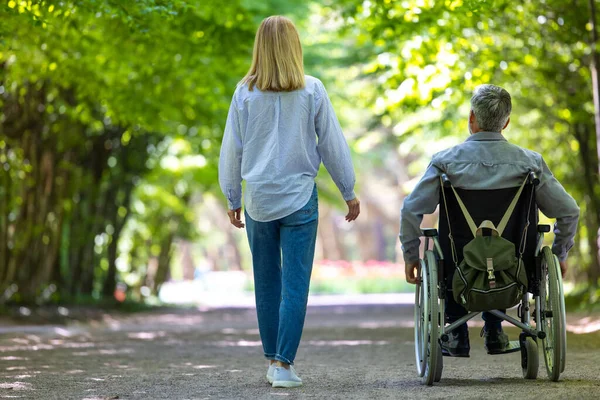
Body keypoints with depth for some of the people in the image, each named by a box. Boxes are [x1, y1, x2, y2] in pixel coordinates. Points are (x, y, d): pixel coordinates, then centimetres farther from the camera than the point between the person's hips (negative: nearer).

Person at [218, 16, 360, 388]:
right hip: (299, 197, -2)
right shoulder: (311, 90, -4)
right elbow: (333, 143, 2)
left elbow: (231, 148, 5)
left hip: (258, 199, 2)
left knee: (267, 283, 13)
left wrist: (233, 198, 17)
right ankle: (284, 364, -7)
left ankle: (273, 360, 20)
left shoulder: (245, 92, -1)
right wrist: (349, 191, 12)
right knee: (295, 283, -1)